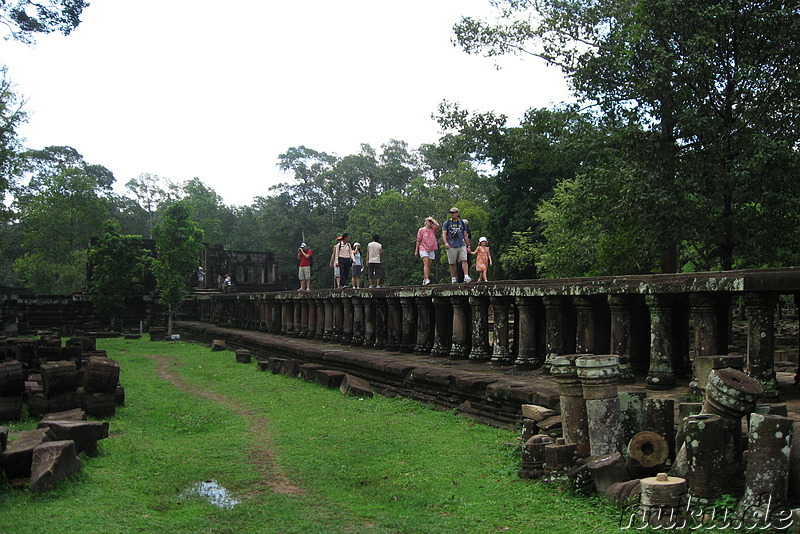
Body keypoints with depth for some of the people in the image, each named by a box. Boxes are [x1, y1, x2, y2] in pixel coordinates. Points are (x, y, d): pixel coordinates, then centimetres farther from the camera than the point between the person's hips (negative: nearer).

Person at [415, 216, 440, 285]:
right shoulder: (421, 230, 5)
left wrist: (432, 219, 1)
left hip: (431, 250, 4)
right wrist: (416, 250, 3)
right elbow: (418, 240, 5)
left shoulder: (433, 229, 12)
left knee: (429, 265, 3)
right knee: (426, 263, -17)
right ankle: (426, 279, -25)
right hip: (423, 249, -4)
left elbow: (438, 225, -9)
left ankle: (424, 280, 8)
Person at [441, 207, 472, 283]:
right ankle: (453, 279, 10)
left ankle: (466, 277, -17)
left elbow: (465, 235, 19)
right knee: (452, 263, 2)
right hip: (451, 247, -2)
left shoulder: (462, 223, 16)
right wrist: (446, 243, -18)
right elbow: (444, 234, 0)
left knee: (464, 260, -12)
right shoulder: (447, 223, 7)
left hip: (462, 245, 2)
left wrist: (468, 246, 16)